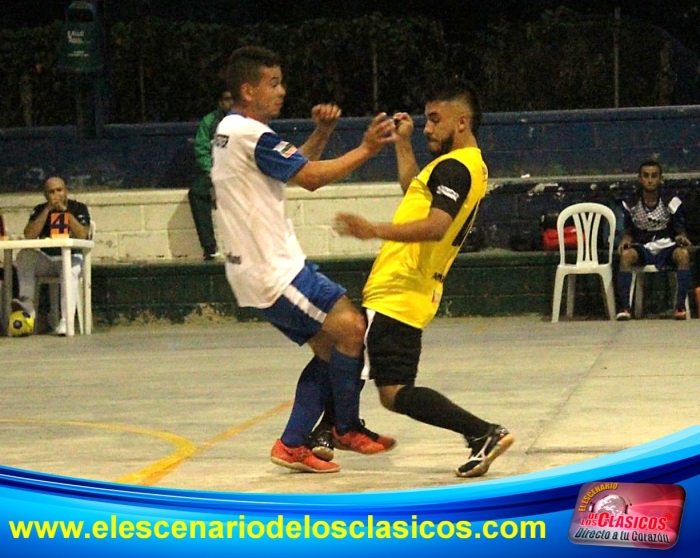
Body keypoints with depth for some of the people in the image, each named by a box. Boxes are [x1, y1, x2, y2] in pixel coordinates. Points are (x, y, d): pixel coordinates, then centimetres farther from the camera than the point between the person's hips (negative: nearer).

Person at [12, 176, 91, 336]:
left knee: (70, 269, -37)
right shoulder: (39, 210, 8)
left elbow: (82, 235, -15)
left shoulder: (79, 208, 2)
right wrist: (47, 210, -12)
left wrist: (65, 211, -16)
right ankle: (27, 303, -35)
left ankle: (66, 321, -46)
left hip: (72, 257, -3)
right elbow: (29, 235, -9)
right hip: (46, 259, 3)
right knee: (24, 256, -24)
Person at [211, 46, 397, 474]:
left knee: (330, 347, 10)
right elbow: (311, 178, -18)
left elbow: (298, 167, 23)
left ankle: (292, 445, 11)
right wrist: (366, 149, -12)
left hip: (267, 267, 11)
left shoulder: (231, 130, 16)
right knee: (351, 327, -10)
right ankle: (348, 429, 4)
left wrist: (321, 134, 7)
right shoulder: (251, 134, -16)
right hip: (274, 271, -11)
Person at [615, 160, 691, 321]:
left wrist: (681, 237, -20)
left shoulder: (671, 202, -2)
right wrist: (625, 239, -14)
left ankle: (680, 305, -30)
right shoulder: (630, 205, 1)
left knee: (683, 254, -35)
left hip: (666, 247, -1)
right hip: (642, 249, 1)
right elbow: (628, 231, 10)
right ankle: (624, 306, -34)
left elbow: (680, 230, 4)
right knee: (626, 255, -34)